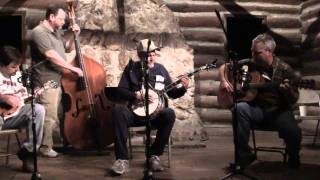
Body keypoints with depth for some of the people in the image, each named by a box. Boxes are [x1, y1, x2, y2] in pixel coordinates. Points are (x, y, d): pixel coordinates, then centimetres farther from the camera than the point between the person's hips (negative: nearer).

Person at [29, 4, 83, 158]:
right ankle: (45, 147, 3)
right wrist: (72, 68, -19)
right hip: (47, 82, -9)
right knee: (50, 117, -8)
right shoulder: (39, 32, -14)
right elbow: (51, 55, -23)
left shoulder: (57, 32, 15)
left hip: (59, 80, 9)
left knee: (59, 115, 13)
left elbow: (67, 48, 28)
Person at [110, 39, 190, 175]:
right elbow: (121, 90, 1)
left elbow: (172, 93, 12)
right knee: (118, 110, -33)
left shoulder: (160, 69, 10)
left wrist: (183, 89, -7)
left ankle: (154, 155, -17)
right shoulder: (131, 68, 6)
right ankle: (122, 159, -30)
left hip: (155, 114, 1)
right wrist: (137, 96, -14)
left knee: (169, 114, -32)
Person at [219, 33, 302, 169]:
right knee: (240, 107, -32)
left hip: (278, 110, -2)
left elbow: (294, 99, -5)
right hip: (256, 109, 2)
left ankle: (293, 158, 8)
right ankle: (244, 156, -21)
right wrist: (224, 81, -5)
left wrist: (288, 91, -27)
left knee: (293, 132, -31)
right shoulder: (249, 64, 2)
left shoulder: (284, 69, -5)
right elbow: (224, 67, 13)